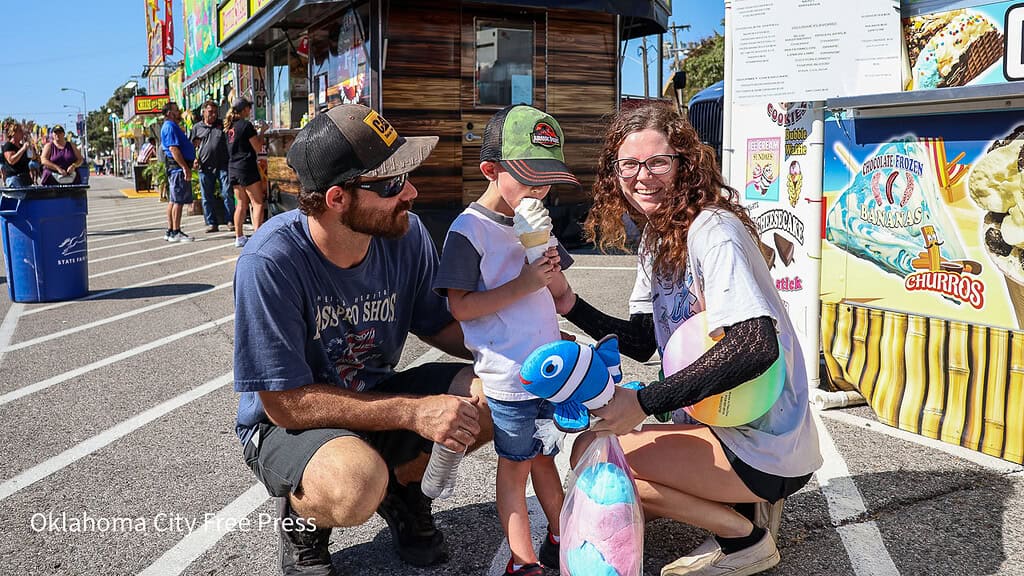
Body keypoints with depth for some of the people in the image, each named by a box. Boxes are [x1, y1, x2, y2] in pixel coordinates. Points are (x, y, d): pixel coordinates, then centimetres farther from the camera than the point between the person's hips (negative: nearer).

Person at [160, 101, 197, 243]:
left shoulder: (173, 126, 21)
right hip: (178, 167, -11)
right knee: (178, 200, -10)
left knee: (173, 200, 11)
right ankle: (176, 232, -9)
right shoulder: (170, 126, -12)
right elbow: (173, 149, -21)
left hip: (177, 167, 11)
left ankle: (170, 232, 15)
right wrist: (185, 167, -24)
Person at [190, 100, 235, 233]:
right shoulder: (197, 127, 11)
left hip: (223, 165, -1)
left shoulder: (223, 124, 11)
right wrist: (194, 160, 1)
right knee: (207, 197, 4)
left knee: (228, 194, -4)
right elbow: (193, 146, 14)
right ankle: (211, 223, 11)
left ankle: (231, 221, 5)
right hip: (205, 167, 1)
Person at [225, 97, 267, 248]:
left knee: (242, 203, 13)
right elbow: (258, 147, -10)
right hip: (246, 167, -8)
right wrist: (261, 132, 3)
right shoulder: (246, 124, -11)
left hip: (233, 167, 8)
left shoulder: (230, 126, 10)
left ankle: (239, 237, 13)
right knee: (258, 203, -4)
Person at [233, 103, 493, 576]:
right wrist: (413, 412, -30)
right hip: (286, 426, -5)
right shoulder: (271, 262, -28)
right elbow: (286, 403, -26)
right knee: (355, 483, -38)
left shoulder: (406, 235, -12)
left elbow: (438, 324, 3)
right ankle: (301, 517, 0)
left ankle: (402, 483, 11)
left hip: (376, 398, 5)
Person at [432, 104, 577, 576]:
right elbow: (460, 307, -17)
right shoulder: (469, 230, -14)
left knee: (544, 456, 21)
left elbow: (560, 291, 15)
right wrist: (521, 286, -23)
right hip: (507, 375, -6)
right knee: (515, 466, 7)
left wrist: (551, 270, -8)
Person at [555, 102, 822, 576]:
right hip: (719, 425, 9)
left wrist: (646, 402, -31)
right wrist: (571, 305, -7)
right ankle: (743, 504, 12)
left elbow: (756, 346, -32)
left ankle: (745, 534, -1)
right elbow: (642, 341, 8)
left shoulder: (713, 231, -21)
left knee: (591, 451, -14)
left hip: (764, 449, -9)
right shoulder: (656, 238, 8)